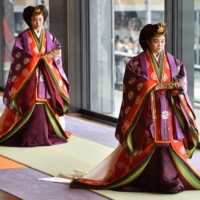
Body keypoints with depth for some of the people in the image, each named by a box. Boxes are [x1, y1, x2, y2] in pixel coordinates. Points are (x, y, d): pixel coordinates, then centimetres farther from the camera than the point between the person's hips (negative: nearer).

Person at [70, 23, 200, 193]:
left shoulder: (173, 62, 12)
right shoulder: (137, 63, 1)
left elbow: (182, 81, 3)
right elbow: (137, 85, -11)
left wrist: (177, 87, -21)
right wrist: (161, 85, -18)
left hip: (167, 112, 3)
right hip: (146, 112, -3)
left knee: (168, 143, -4)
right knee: (146, 145, -7)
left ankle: (170, 180, -2)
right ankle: (148, 180, -1)